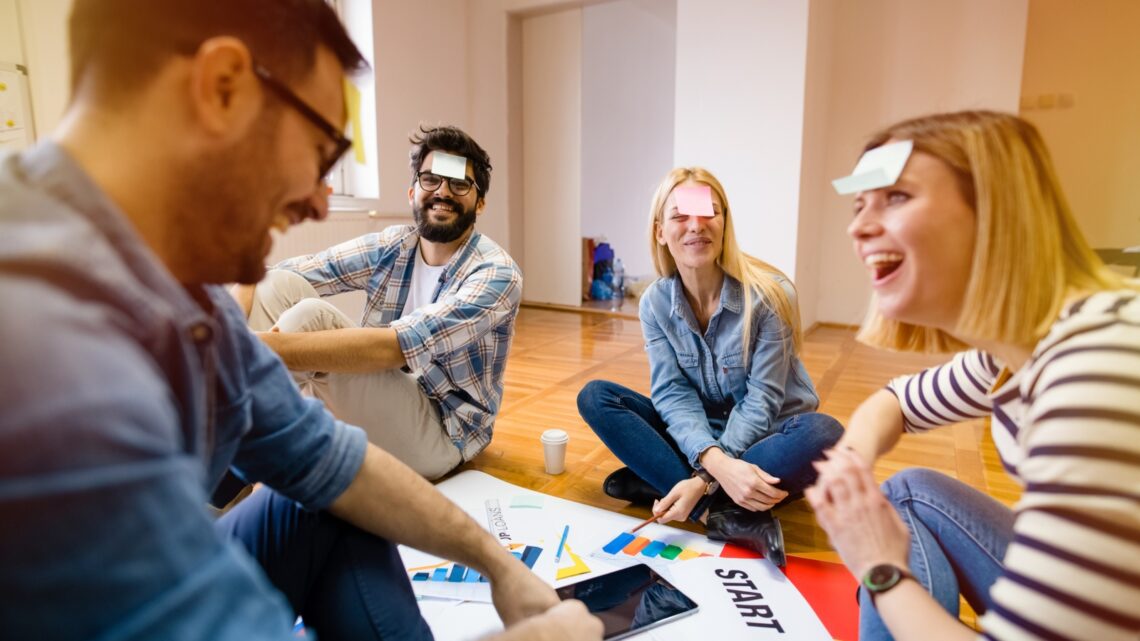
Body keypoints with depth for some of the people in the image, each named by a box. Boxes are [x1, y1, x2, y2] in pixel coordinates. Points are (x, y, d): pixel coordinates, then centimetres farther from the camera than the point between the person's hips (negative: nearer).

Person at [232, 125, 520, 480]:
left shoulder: (497, 274, -18)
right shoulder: (389, 248, -1)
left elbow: (396, 347, -31)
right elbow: (281, 272, -8)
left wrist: (257, 346, -35)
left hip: (440, 434, -5)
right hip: (378, 415, 5)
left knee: (310, 315, -25)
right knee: (279, 285, -11)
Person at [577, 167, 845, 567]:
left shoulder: (769, 294, -18)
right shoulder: (655, 303, -8)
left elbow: (761, 400, -18)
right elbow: (672, 394, -15)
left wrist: (705, 480, -29)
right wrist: (716, 462, -34)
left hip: (763, 436, -2)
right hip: (697, 439, 3)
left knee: (822, 434, -35)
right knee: (595, 397, -16)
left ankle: (656, 483, -26)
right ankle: (731, 515, -28)